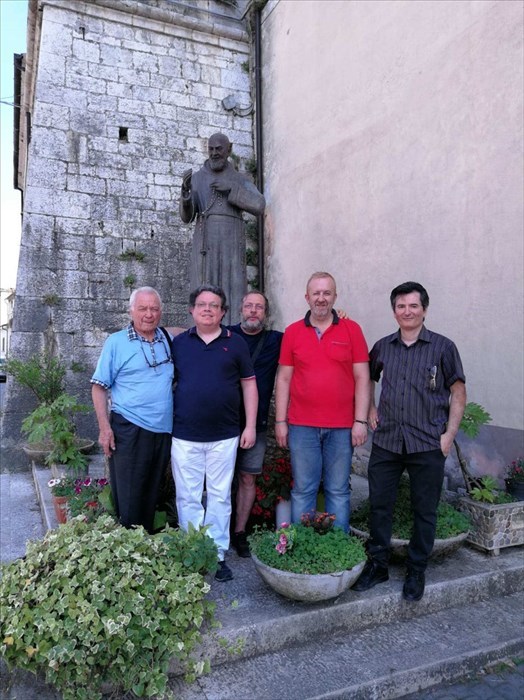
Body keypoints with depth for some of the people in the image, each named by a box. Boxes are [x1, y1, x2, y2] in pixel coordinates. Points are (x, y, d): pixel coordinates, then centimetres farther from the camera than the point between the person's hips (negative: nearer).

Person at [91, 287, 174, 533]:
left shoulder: (167, 339, 9)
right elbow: (99, 387, -2)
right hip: (129, 430, -4)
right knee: (128, 499, 1)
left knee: (151, 496, 16)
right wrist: (104, 427, -9)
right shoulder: (116, 342, -2)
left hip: (163, 430, 4)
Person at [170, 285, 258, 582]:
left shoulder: (235, 343, 4)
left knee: (220, 497, 9)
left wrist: (251, 426, 1)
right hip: (184, 436, 1)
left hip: (224, 436, 0)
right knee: (188, 498, 8)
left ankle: (218, 555, 23)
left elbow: (249, 384, 6)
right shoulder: (179, 343, 7)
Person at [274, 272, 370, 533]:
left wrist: (361, 421, -4)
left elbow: (362, 378, 2)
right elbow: (283, 379, 7)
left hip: (342, 426, 0)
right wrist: (280, 421, 3)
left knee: (338, 491, 8)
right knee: (302, 490, 7)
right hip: (302, 426, 1)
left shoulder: (351, 330, 3)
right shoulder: (292, 332, 6)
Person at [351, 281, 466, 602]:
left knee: (425, 511, 8)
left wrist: (449, 434, -6)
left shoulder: (443, 347, -3)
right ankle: (377, 565, 26)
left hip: (428, 444, -2)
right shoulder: (383, 347, 6)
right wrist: (370, 410, 9)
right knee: (379, 504, 9)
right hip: (386, 441, 3)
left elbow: (458, 392, 0)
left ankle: (417, 572, 27)